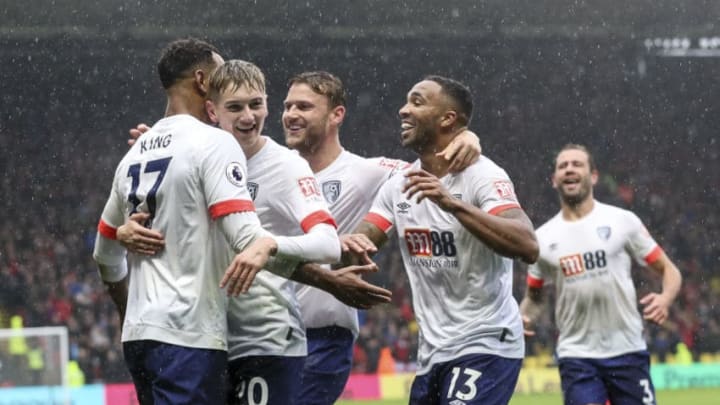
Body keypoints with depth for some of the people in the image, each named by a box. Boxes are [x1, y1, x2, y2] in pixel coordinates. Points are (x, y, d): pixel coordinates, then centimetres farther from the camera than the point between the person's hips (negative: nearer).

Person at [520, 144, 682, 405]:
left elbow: (668, 269, 5)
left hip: (627, 351, 0)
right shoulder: (543, 238, 6)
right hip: (577, 355, 0)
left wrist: (665, 299, -17)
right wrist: (524, 318, -5)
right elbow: (534, 296, 18)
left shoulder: (623, 221, 1)